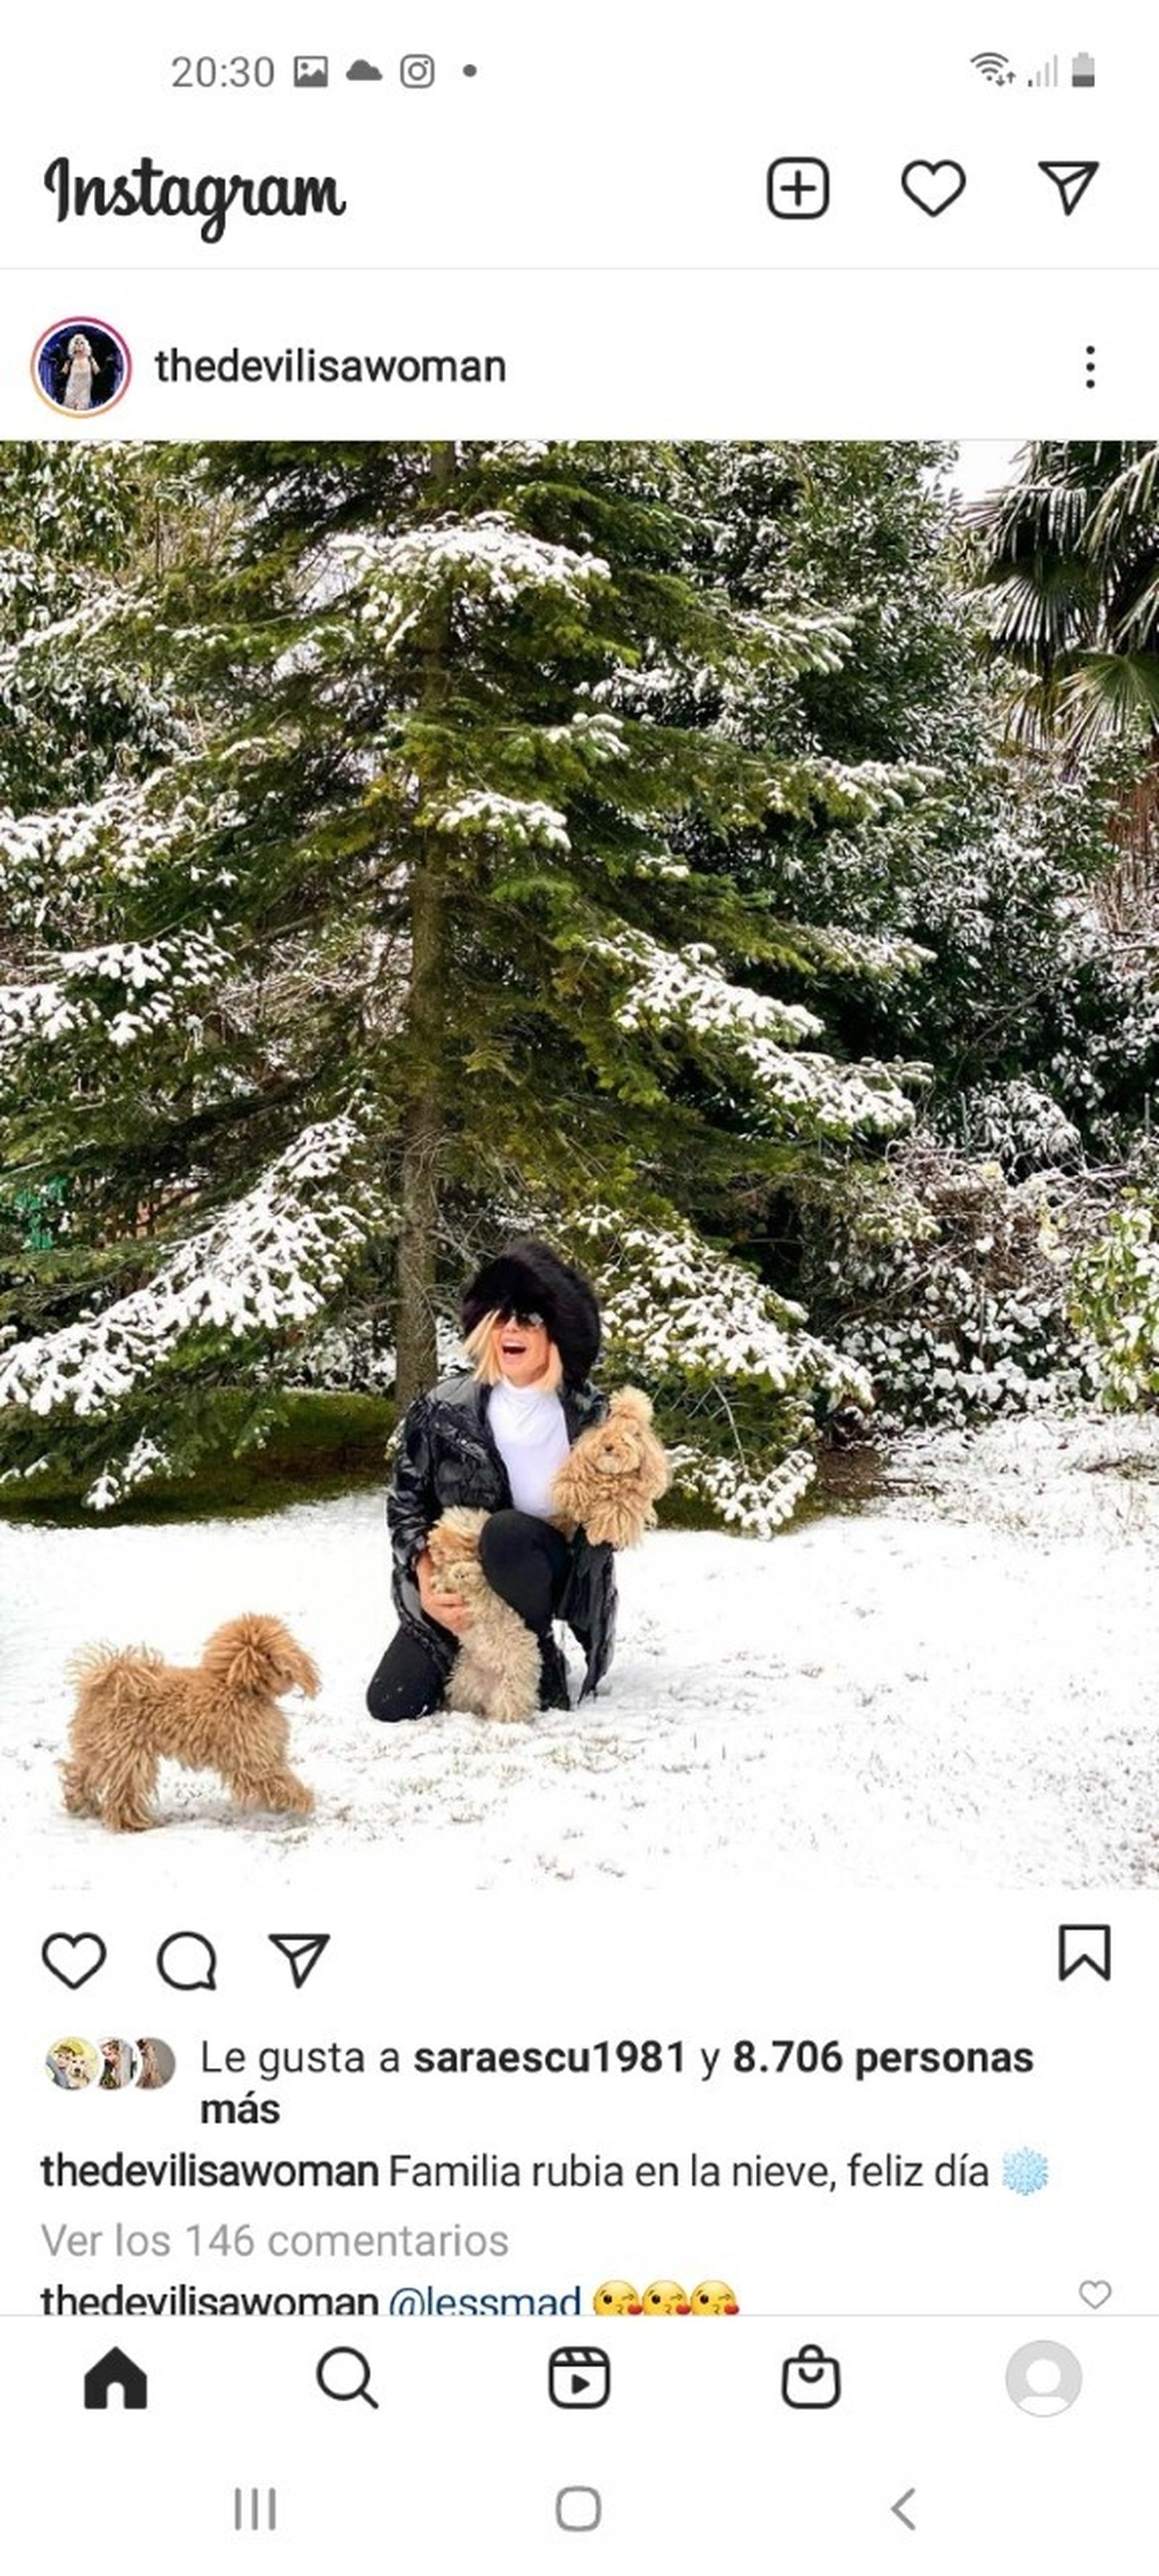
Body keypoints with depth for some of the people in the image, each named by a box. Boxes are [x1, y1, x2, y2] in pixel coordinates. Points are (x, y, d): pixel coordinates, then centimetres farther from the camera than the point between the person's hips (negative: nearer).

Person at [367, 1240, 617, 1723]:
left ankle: (538, 1655, -11)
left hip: (548, 1571, -2)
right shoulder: (445, 1407, -9)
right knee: (390, 1704, -7)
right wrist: (426, 1576, -14)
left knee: (507, 1533, -37)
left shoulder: (589, 1415, -10)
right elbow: (407, 1499, -1)